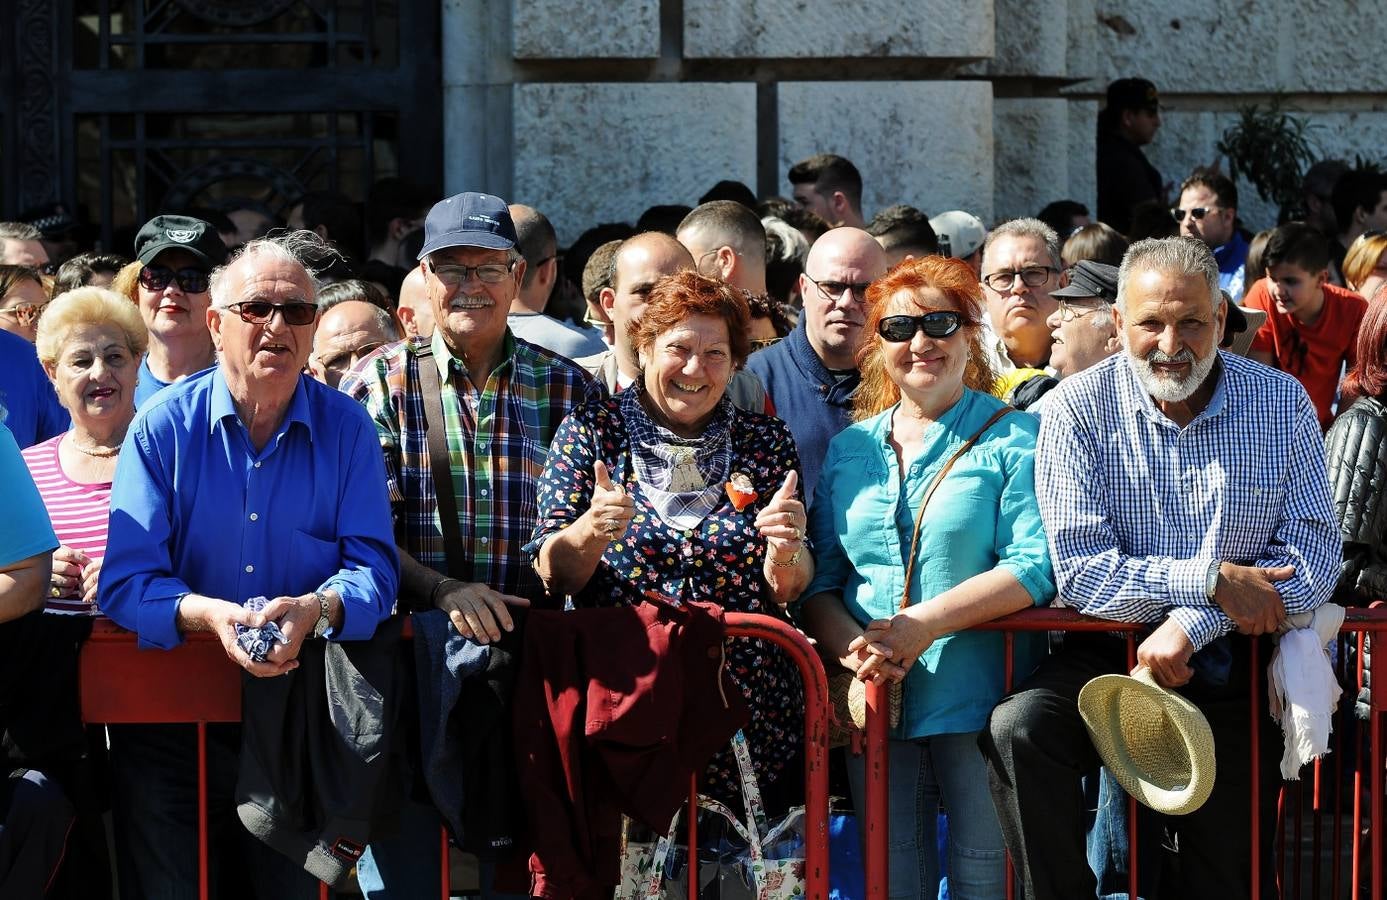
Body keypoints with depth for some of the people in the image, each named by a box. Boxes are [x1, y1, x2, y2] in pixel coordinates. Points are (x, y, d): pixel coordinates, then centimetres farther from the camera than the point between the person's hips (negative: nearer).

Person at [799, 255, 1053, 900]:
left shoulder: (1013, 439, -1)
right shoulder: (850, 449, 14)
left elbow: (1034, 565, -12)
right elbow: (820, 582, 10)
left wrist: (924, 624, -20)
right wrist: (851, 649, -12)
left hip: (976, 701, -4)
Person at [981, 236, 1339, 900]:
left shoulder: (1281, 403, -2)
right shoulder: (1079, 410, -6)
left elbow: (1314, 559, -8)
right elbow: (1082, 571, -12)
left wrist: (1192, 625, -19)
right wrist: (1210, 581, -21)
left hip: (1235, 670, 1)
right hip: (1109, 656, -1)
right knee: (1017, 730, -30)